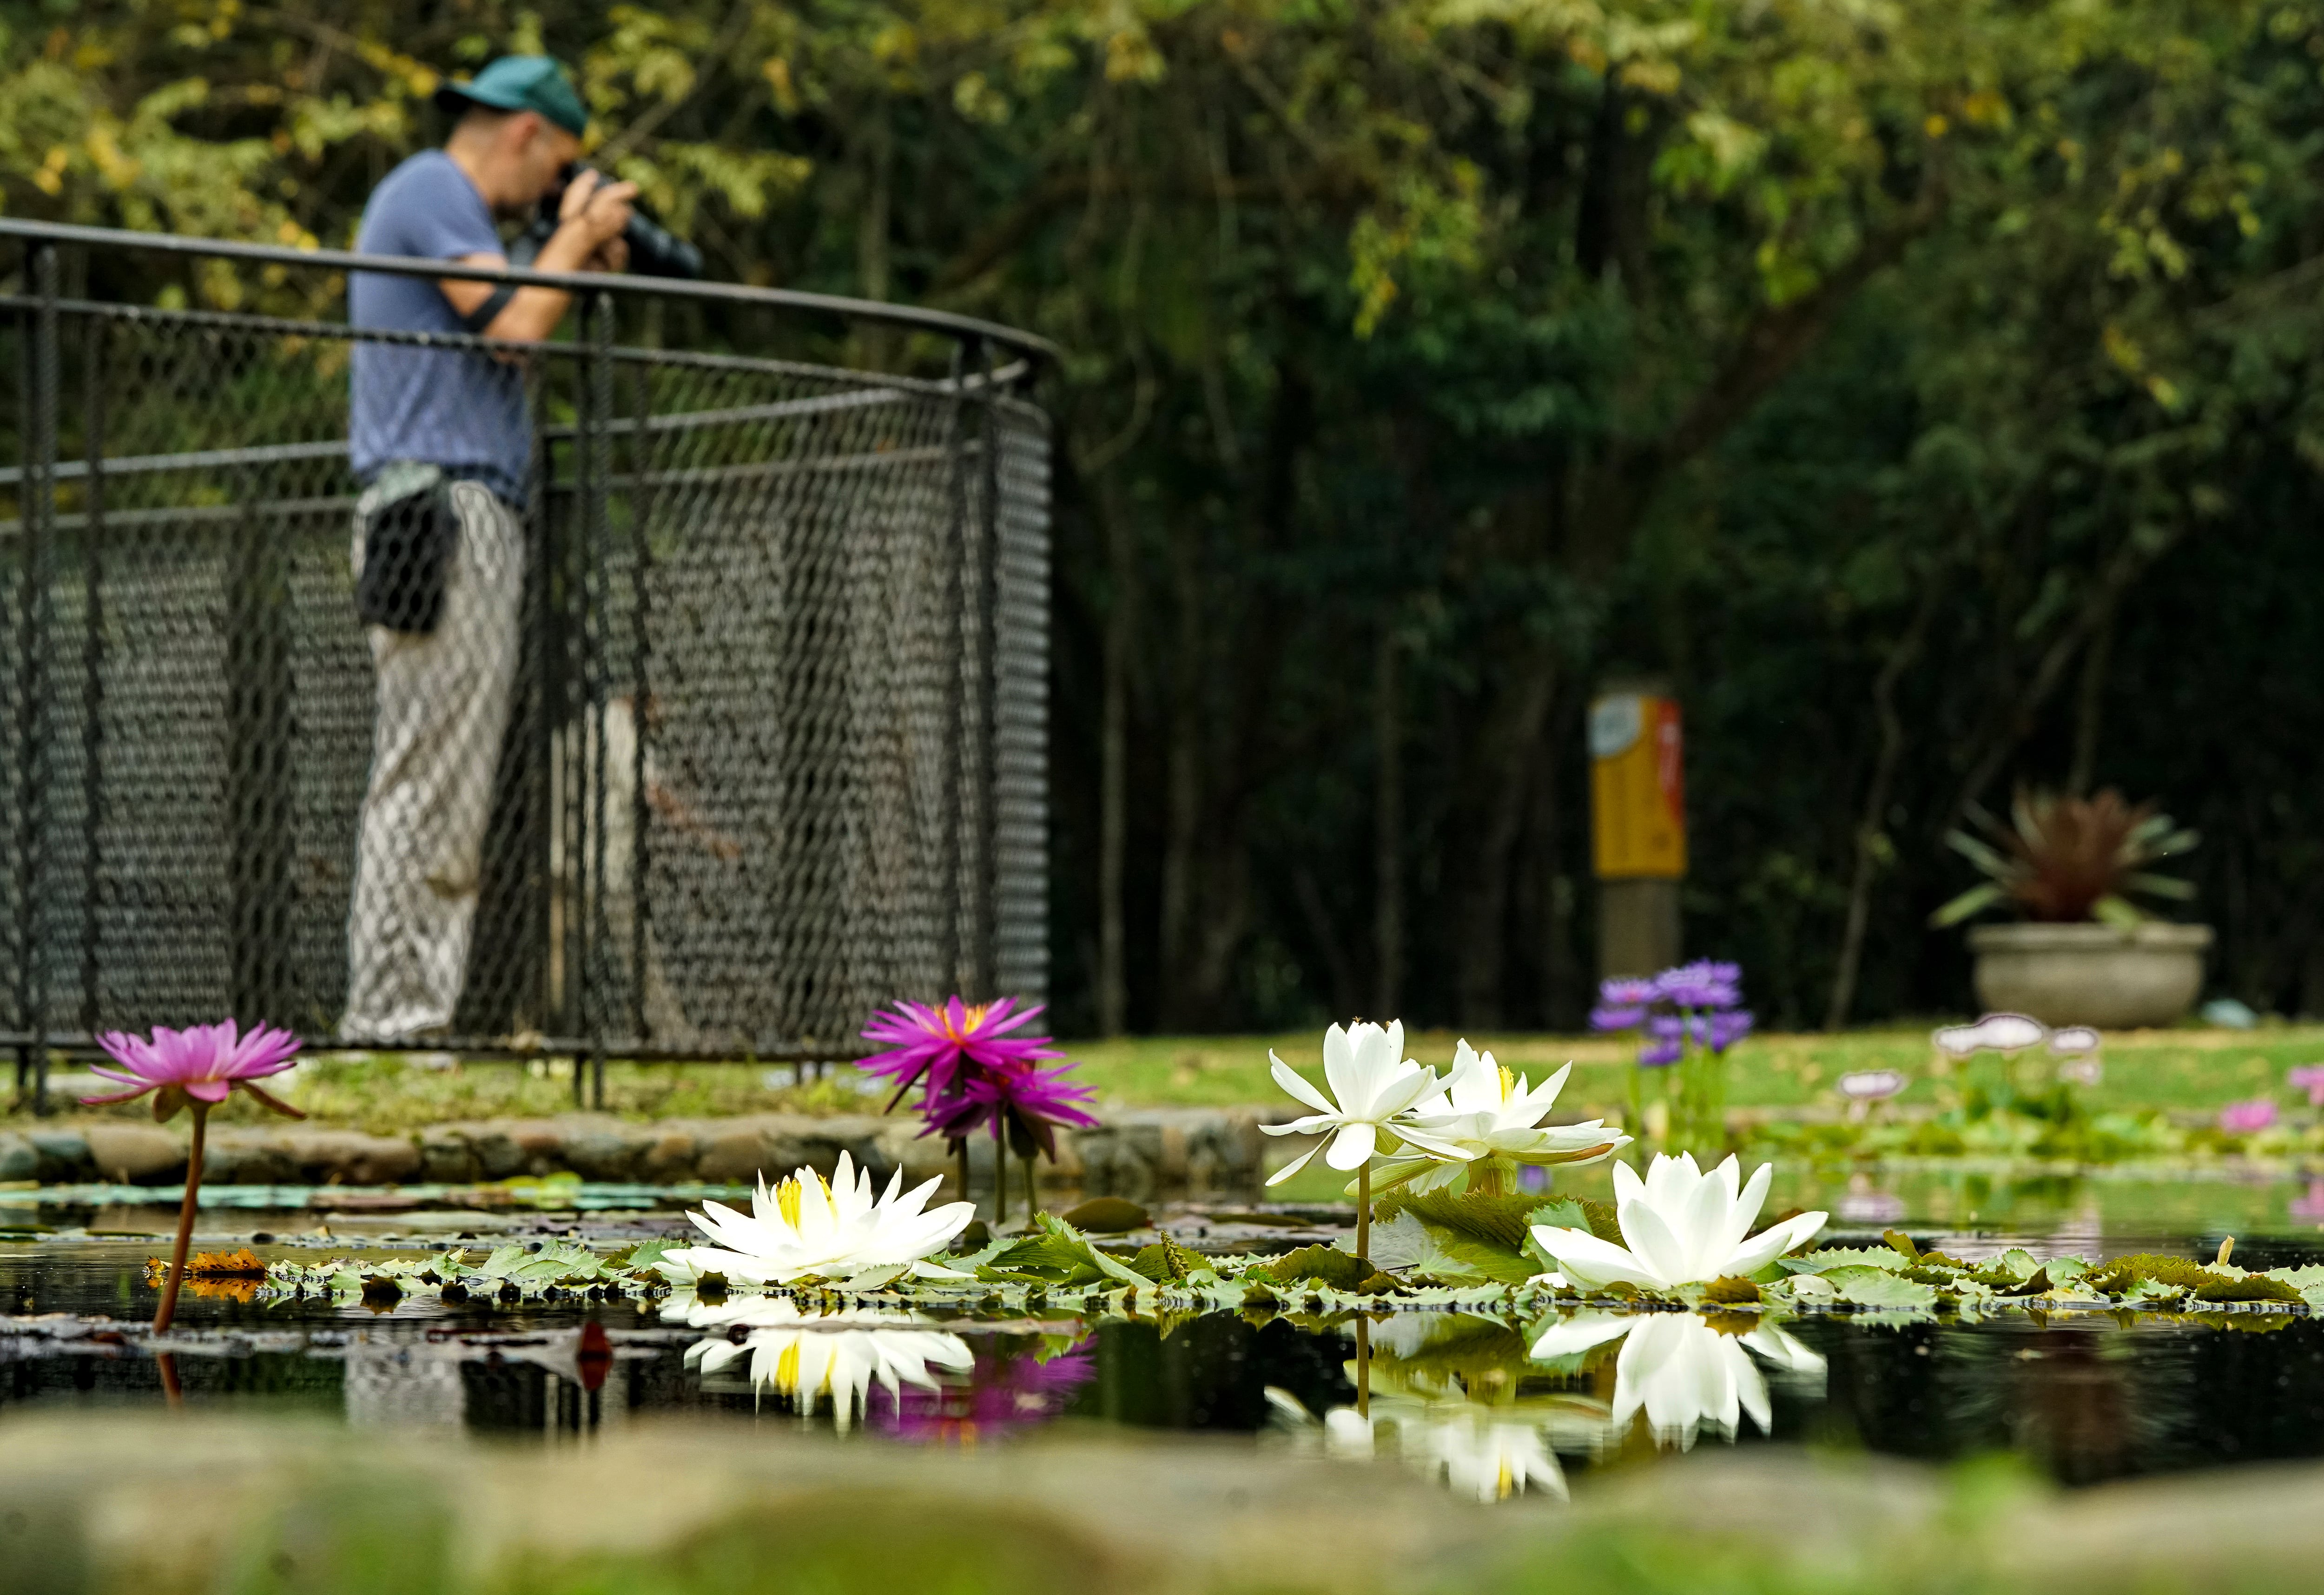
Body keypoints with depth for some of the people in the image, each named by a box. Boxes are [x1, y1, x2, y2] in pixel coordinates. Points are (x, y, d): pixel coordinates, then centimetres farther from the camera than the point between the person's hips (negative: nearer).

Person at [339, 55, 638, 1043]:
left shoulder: (444, 203, 28)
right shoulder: (433, 190, -4)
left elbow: (502, 350, 26)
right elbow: (511, 328, -15)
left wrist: (584, 270, 22)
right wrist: (576, 235, 0)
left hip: (469, 519, 11)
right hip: (443, 510, -11)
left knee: (443, 781, 6)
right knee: (430, 780, -14)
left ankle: (400, 1014, 4)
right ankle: (392, 1015, -16)